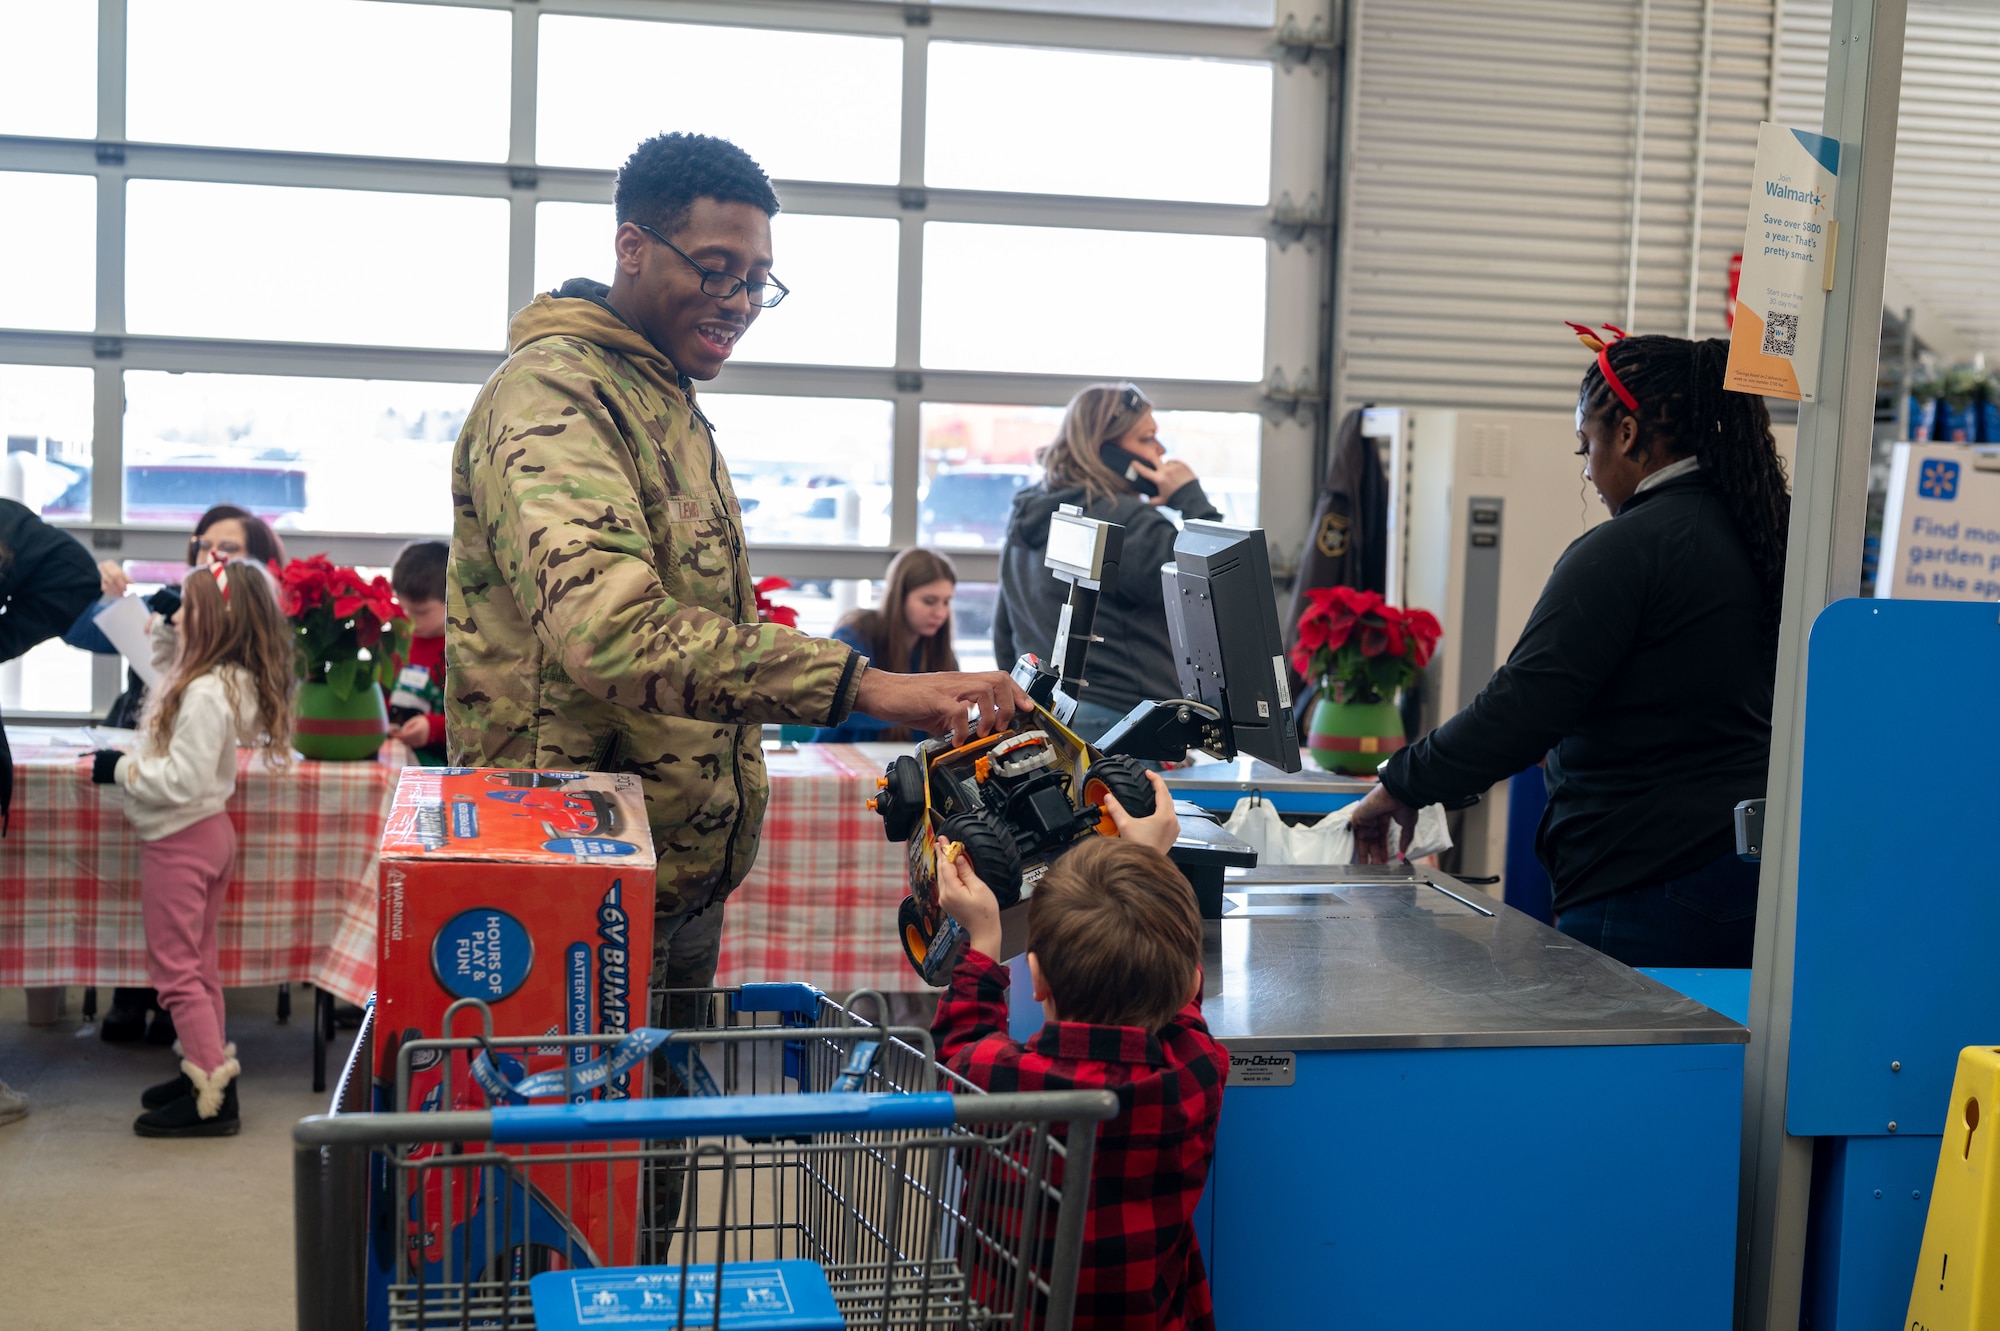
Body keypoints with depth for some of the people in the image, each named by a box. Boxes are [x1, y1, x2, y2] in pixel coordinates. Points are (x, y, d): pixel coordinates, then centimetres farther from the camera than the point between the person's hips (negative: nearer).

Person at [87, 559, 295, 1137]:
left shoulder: (206, 693, -26)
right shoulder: (229, 679, 4)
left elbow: (184, 780, -28)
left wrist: (118, 769, -15)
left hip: (180, 840, -10)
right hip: (207, 831, 10)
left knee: (176, 968, -2)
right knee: (197, 963, 19)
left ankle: (211, 1099, 1)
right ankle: (209, 1071, 28)